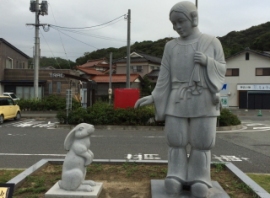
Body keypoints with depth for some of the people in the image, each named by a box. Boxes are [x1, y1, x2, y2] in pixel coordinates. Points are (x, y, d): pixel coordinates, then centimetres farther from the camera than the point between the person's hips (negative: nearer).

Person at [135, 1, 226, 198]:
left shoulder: (212, 42, 3)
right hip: (177, 102, 2)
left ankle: (200, 182, 12)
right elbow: (165, 77, 6)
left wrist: (208, 62, -15)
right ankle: (176, 179, 13)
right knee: (176, 141, 1)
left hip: (203, 102, -1)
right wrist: (153, 97, -2)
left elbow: (222, 70, 4)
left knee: (201, 142, 0)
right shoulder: (171, 46, 7)